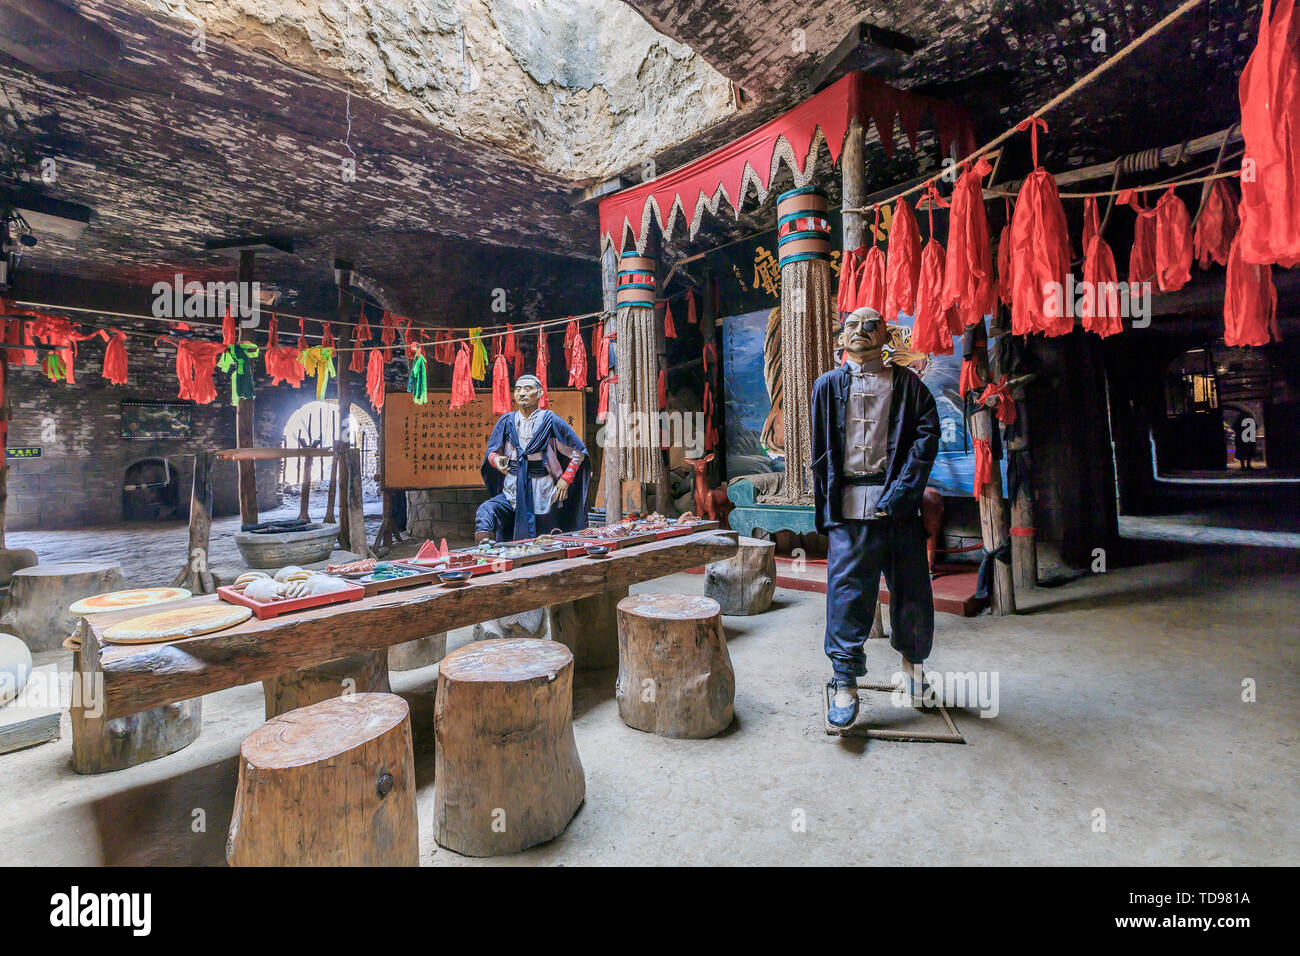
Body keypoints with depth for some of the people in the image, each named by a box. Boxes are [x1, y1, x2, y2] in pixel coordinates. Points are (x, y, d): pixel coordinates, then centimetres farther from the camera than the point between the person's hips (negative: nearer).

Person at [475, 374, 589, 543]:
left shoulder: (550, 420, -2)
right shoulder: (507, 421, 5)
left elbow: (579, 450, 4)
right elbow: (491, 451, 14)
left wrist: (565, 479, -3)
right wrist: (495, 460, -10)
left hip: (542, 495, -2)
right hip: (512, 492, 2)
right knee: (485, 512, -25)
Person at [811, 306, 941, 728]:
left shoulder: (907, 384, 10)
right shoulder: (828, 385, 13)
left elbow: (927, 433, -2)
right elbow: (821, 451, 10)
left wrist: (901, 491, -14)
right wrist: (825, 508, 4)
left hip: (897, 503, 1)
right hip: (850, 504, 0)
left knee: (911, 588, 9)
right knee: (847, 591, -3)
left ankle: (911, 658, 35)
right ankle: (846, 683, 7)